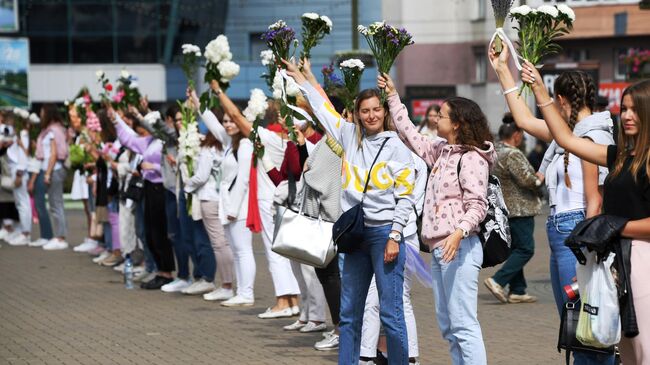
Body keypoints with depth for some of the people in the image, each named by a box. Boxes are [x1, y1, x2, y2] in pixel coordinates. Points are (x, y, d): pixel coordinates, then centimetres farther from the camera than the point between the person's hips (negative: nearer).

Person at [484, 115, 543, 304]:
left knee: (516, 248, 15)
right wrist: (538, 180, -1)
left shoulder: (494, 152, 11)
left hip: (503, 209, 10)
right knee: (525, 249, -5)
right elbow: (526, 179, -22)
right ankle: (497, 280, -14)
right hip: (518, 209, -10)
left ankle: (517, 291, 15)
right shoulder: (512, 154, -18)